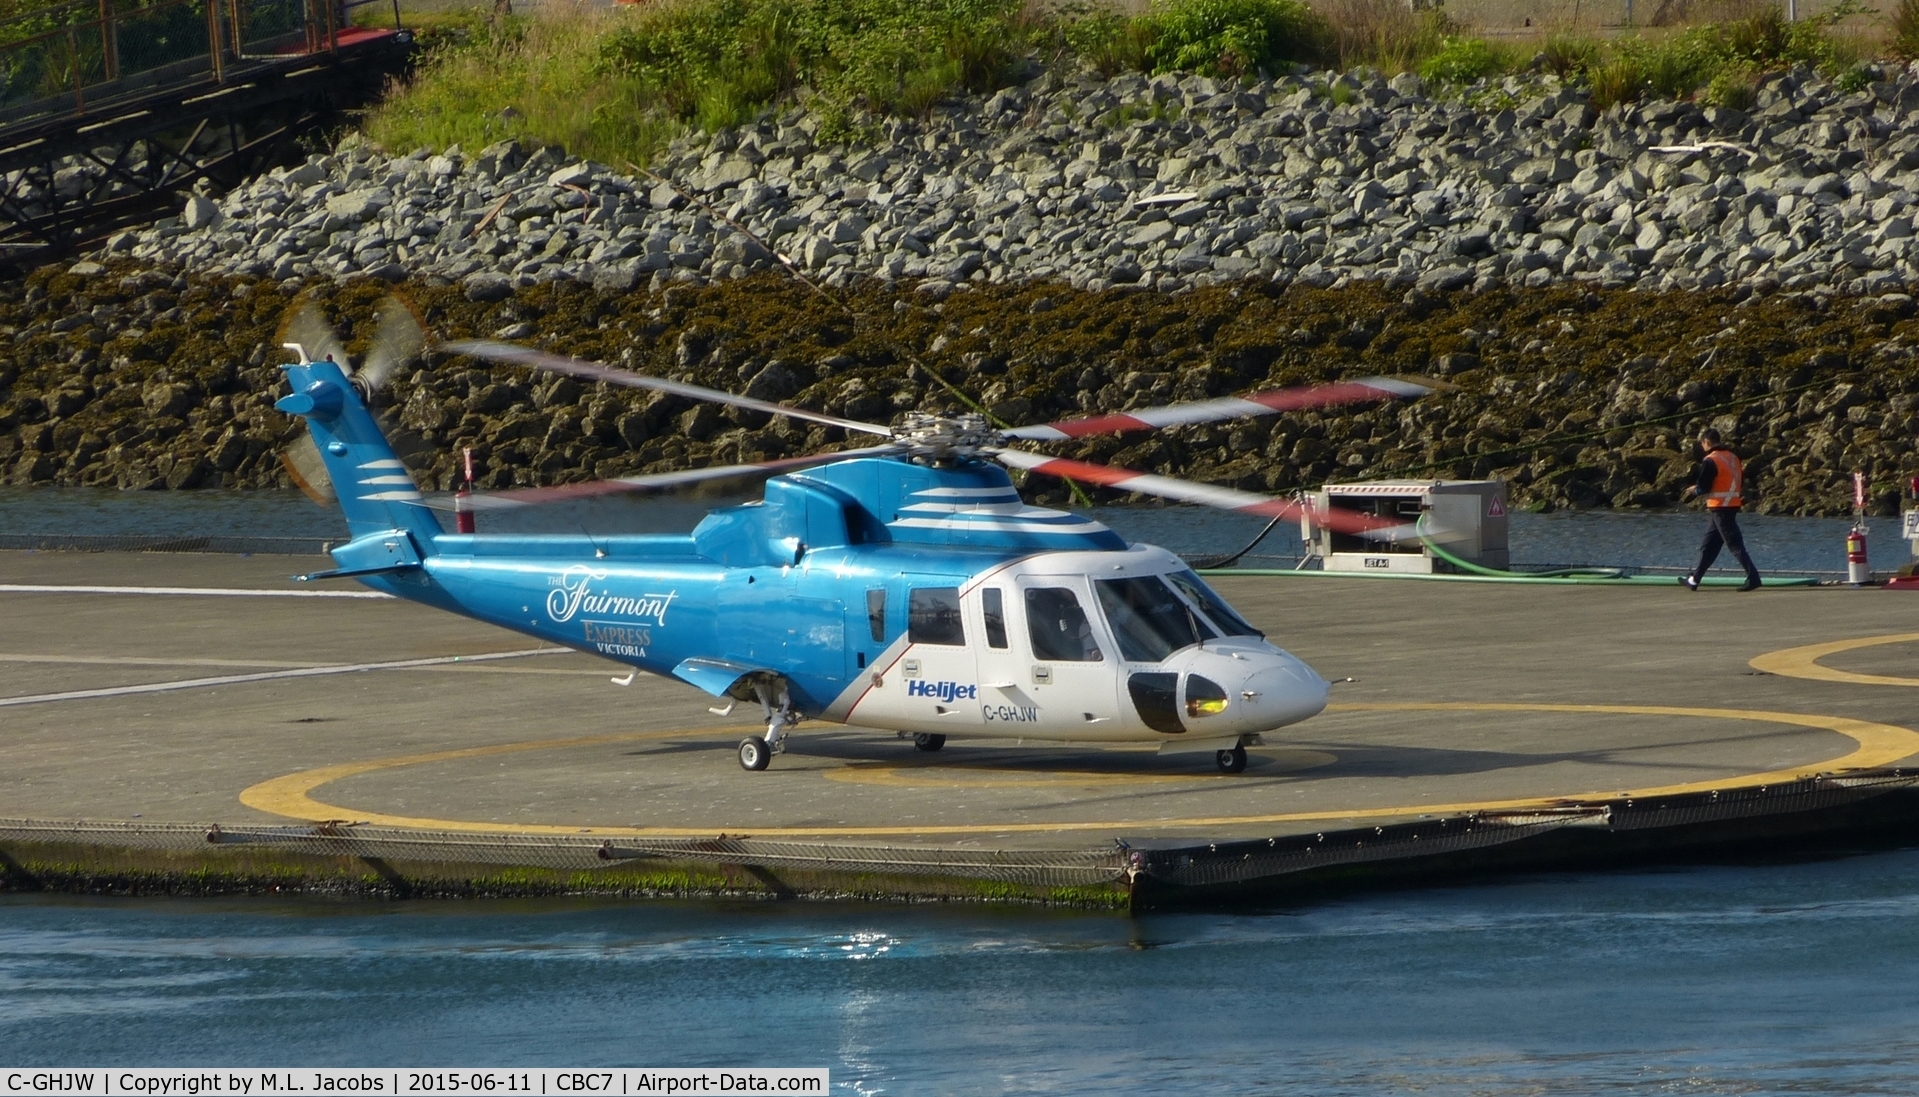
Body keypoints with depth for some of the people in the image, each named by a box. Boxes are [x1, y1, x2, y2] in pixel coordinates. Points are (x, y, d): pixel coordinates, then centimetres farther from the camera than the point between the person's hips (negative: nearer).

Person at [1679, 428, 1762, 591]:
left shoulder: (1711, 461, -14)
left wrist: (1693, 490, 6)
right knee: (1708, 545, 15)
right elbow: (1741, 483, 16)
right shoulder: (1733, 458, 11)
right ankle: (1694, 579, 21)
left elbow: (1702, 488, -15)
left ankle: (1753, 577, -14)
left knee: (1734, 544, -9)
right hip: (1733, 504, 9)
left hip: (1719, 507, -9)